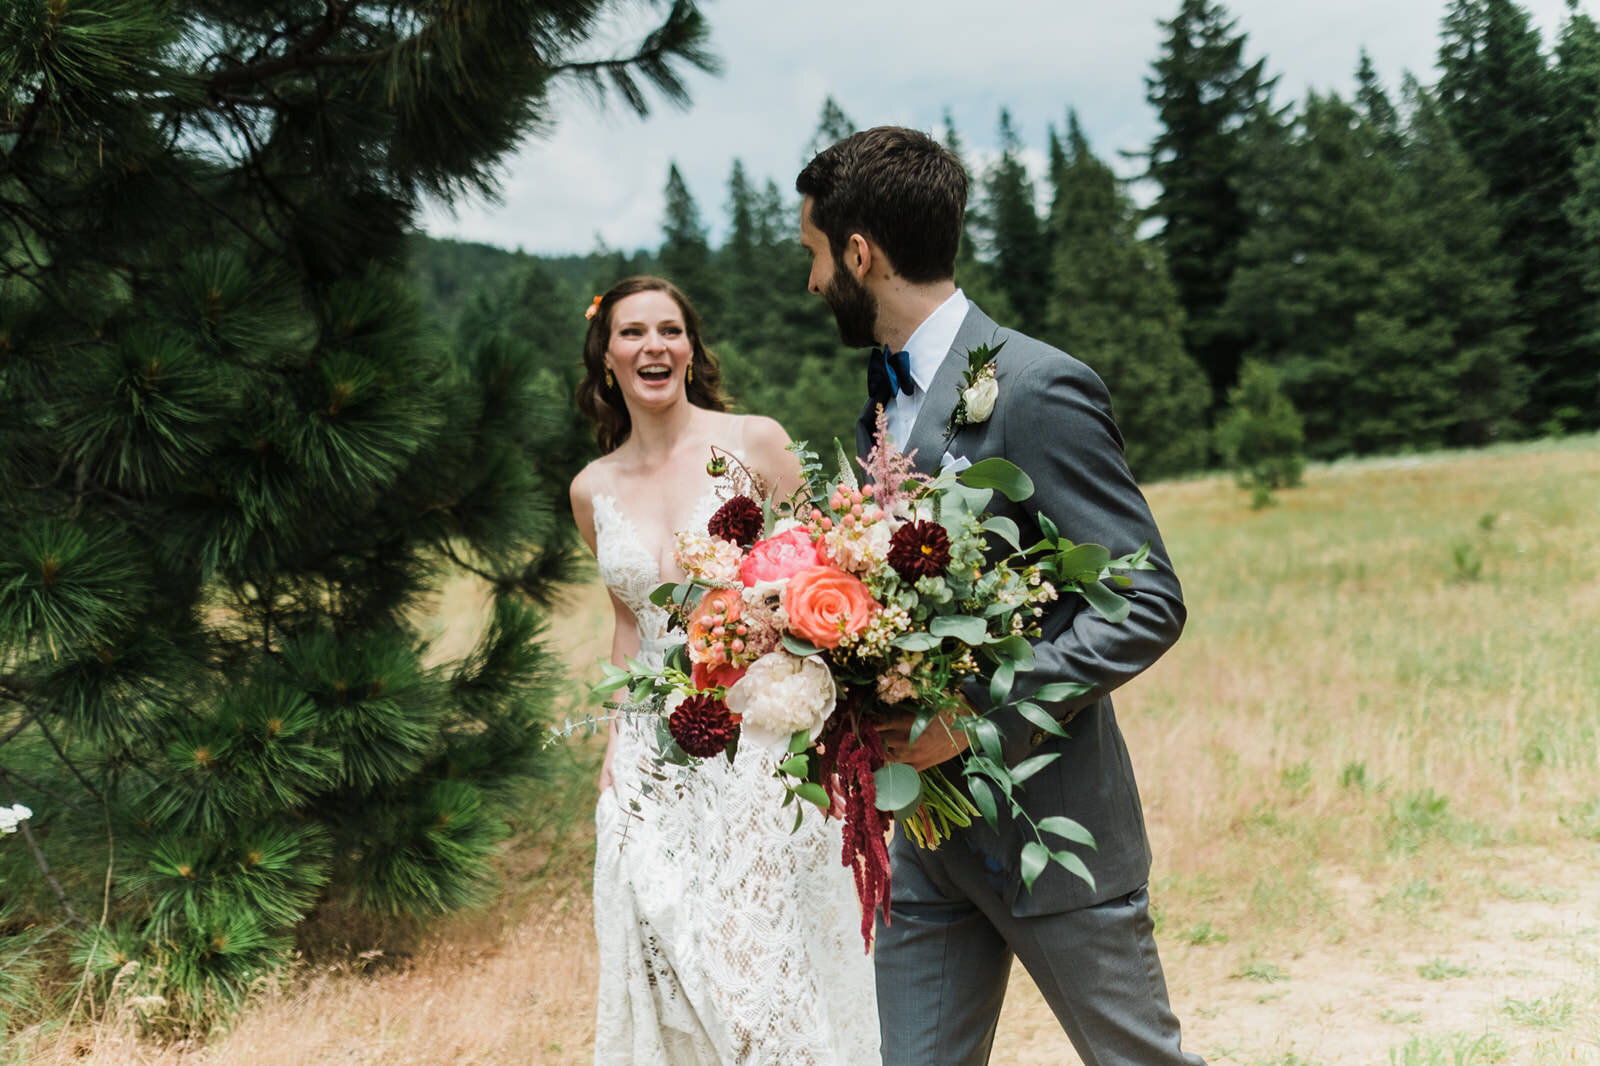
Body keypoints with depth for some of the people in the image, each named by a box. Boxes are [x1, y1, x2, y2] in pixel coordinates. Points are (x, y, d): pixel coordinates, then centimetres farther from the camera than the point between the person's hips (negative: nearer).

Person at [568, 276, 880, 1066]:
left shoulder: (755, 443, -3)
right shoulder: (593, 490, 8)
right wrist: (615, 742, 11)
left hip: (759, 739, -3)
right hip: (655, 760, 4)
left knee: (769, 967, -2)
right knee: (669, 968, 5)